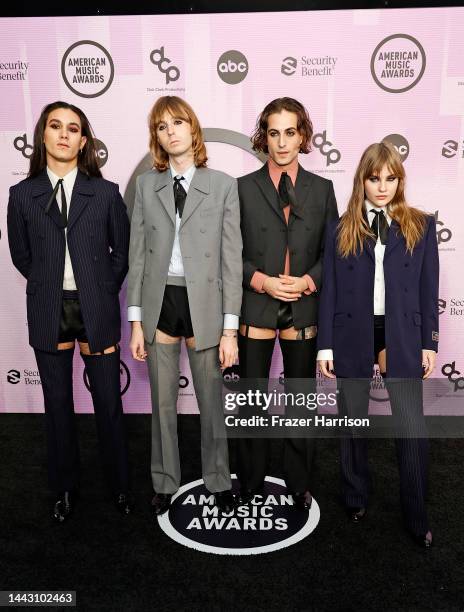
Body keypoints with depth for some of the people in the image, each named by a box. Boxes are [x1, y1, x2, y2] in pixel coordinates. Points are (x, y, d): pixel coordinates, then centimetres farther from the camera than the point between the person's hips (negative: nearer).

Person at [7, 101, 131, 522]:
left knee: (108, 402, 6)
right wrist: (51, 287, 8)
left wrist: (102, 292, 4)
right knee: (58, 404, 12)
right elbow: (21, 255, 11)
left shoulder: (105, 192, 0)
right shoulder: (22, 194, 3)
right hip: (48, 313, 2)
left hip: (96, 310, -1)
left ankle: (120, 485, 27)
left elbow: (122, 250, 6)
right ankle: (65, 489, 30)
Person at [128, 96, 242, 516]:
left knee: (211, 400, 10)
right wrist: (136, 321, 1)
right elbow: (137, 255, 4)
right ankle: (165, 482, 34)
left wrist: (230, 328, -8)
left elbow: (232, 258, -4)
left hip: (204, 304, -2)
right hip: (159, 303, 2)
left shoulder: (223, 185, -2)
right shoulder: (147, 185, 5)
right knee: (163, 402, 14)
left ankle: (219, 481, 33)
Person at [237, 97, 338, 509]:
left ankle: (299, 485, 30)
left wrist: (309, 281, -10)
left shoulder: (322, 189, 7)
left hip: (304, 307, 2)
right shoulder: (243, 188, 2)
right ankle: (250, 486, 27)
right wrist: (260, 280, -13)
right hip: (255, 306, -1)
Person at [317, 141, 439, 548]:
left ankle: (417, 517, 20)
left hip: (402, 338, 0)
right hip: (353, 337, 1)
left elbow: (429, 289, 5)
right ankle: (356, 498, 34)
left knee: (413, 430, 0)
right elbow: (329, 291, 2)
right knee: (353, 423, 13)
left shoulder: (421, 225, 4)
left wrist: (429, 342, 1)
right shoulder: (341, 230, 3)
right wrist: (325, 345, -1)